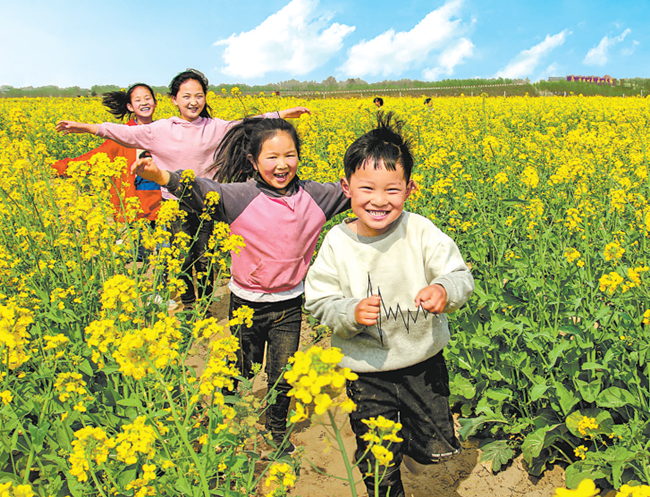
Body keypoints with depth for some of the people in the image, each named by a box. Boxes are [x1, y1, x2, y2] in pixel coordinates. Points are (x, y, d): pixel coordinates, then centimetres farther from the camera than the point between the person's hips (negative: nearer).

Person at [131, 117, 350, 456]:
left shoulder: (313, 196, -5)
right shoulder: (240, 197, -16)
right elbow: (201, 191, -30)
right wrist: (161, 177, -46)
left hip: (289, 305, 2)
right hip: (246, 303, -2)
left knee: (282, 378, 16)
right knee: (238, 373, 19)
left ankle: (277, 429, 44)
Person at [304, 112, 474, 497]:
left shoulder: (421, 232, -15)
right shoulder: (338, 243, -14)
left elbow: (461, 278, -14)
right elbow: (321, 302, -9)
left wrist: (444, 290, -36)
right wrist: (351, 313, -28)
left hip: (424, 360, 1)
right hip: (366, 370, 0)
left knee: (435, 451, 18)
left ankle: (411, 427, 50)